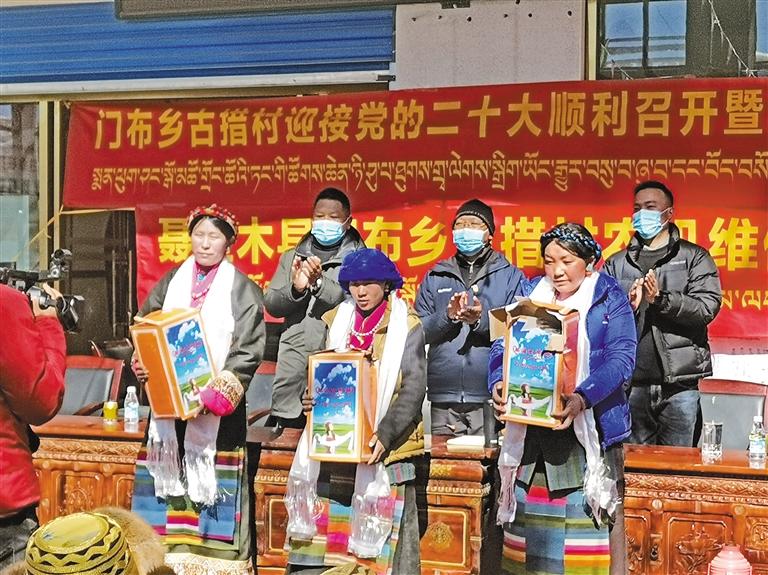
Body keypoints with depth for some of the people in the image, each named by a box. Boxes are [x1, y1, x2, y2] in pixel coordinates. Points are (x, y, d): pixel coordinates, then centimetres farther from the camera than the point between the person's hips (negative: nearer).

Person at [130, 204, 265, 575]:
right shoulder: (171, 283, 12)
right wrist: (142, 364, -9)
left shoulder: (242, 290, -1)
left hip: (217, 408, -3)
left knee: (211, 488, -5)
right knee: (166, 483, 3)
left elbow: (247, 352, -8)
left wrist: (217, 392, -20)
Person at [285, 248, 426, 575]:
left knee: (379, 543, -5)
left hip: (381, 449, -3)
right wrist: (309, 399, -8)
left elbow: (414, 389, -6)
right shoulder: (335, 322, 12)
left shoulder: (406, 326, 1)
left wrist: (385, 434, -20)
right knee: (325, 535, 0)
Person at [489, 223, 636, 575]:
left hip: (589, 429, -4)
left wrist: (581, 399, -26)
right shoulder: (531, 295, 13)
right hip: (530, 430, 4)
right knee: (530, 525, 6)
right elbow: (502, 348, 7)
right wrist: (499, 384, -15)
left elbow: (620, 358, -10)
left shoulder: (609, 300, 1)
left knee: (588, 521, -7)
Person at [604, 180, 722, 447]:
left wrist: (661, 299, -18)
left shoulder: (694, 257, 7)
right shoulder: (617, 263, 14)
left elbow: (708, 306, -7)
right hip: (631, 384, 2)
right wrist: (625, 307, -15)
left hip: (679, 383, -2)